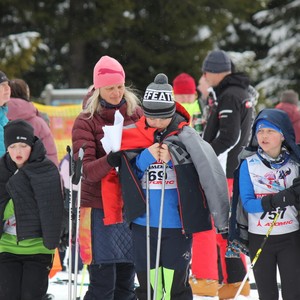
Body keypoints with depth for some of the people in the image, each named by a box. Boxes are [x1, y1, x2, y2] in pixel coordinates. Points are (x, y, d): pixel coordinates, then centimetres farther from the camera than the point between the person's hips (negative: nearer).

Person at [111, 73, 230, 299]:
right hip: (143, 223, 3)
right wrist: (146, 157, -8)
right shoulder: (133, 136, 2)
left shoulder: (184, 136, -8)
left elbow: (210, 172, -13)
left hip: (177, 224, -3)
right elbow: (127, 174, 5)